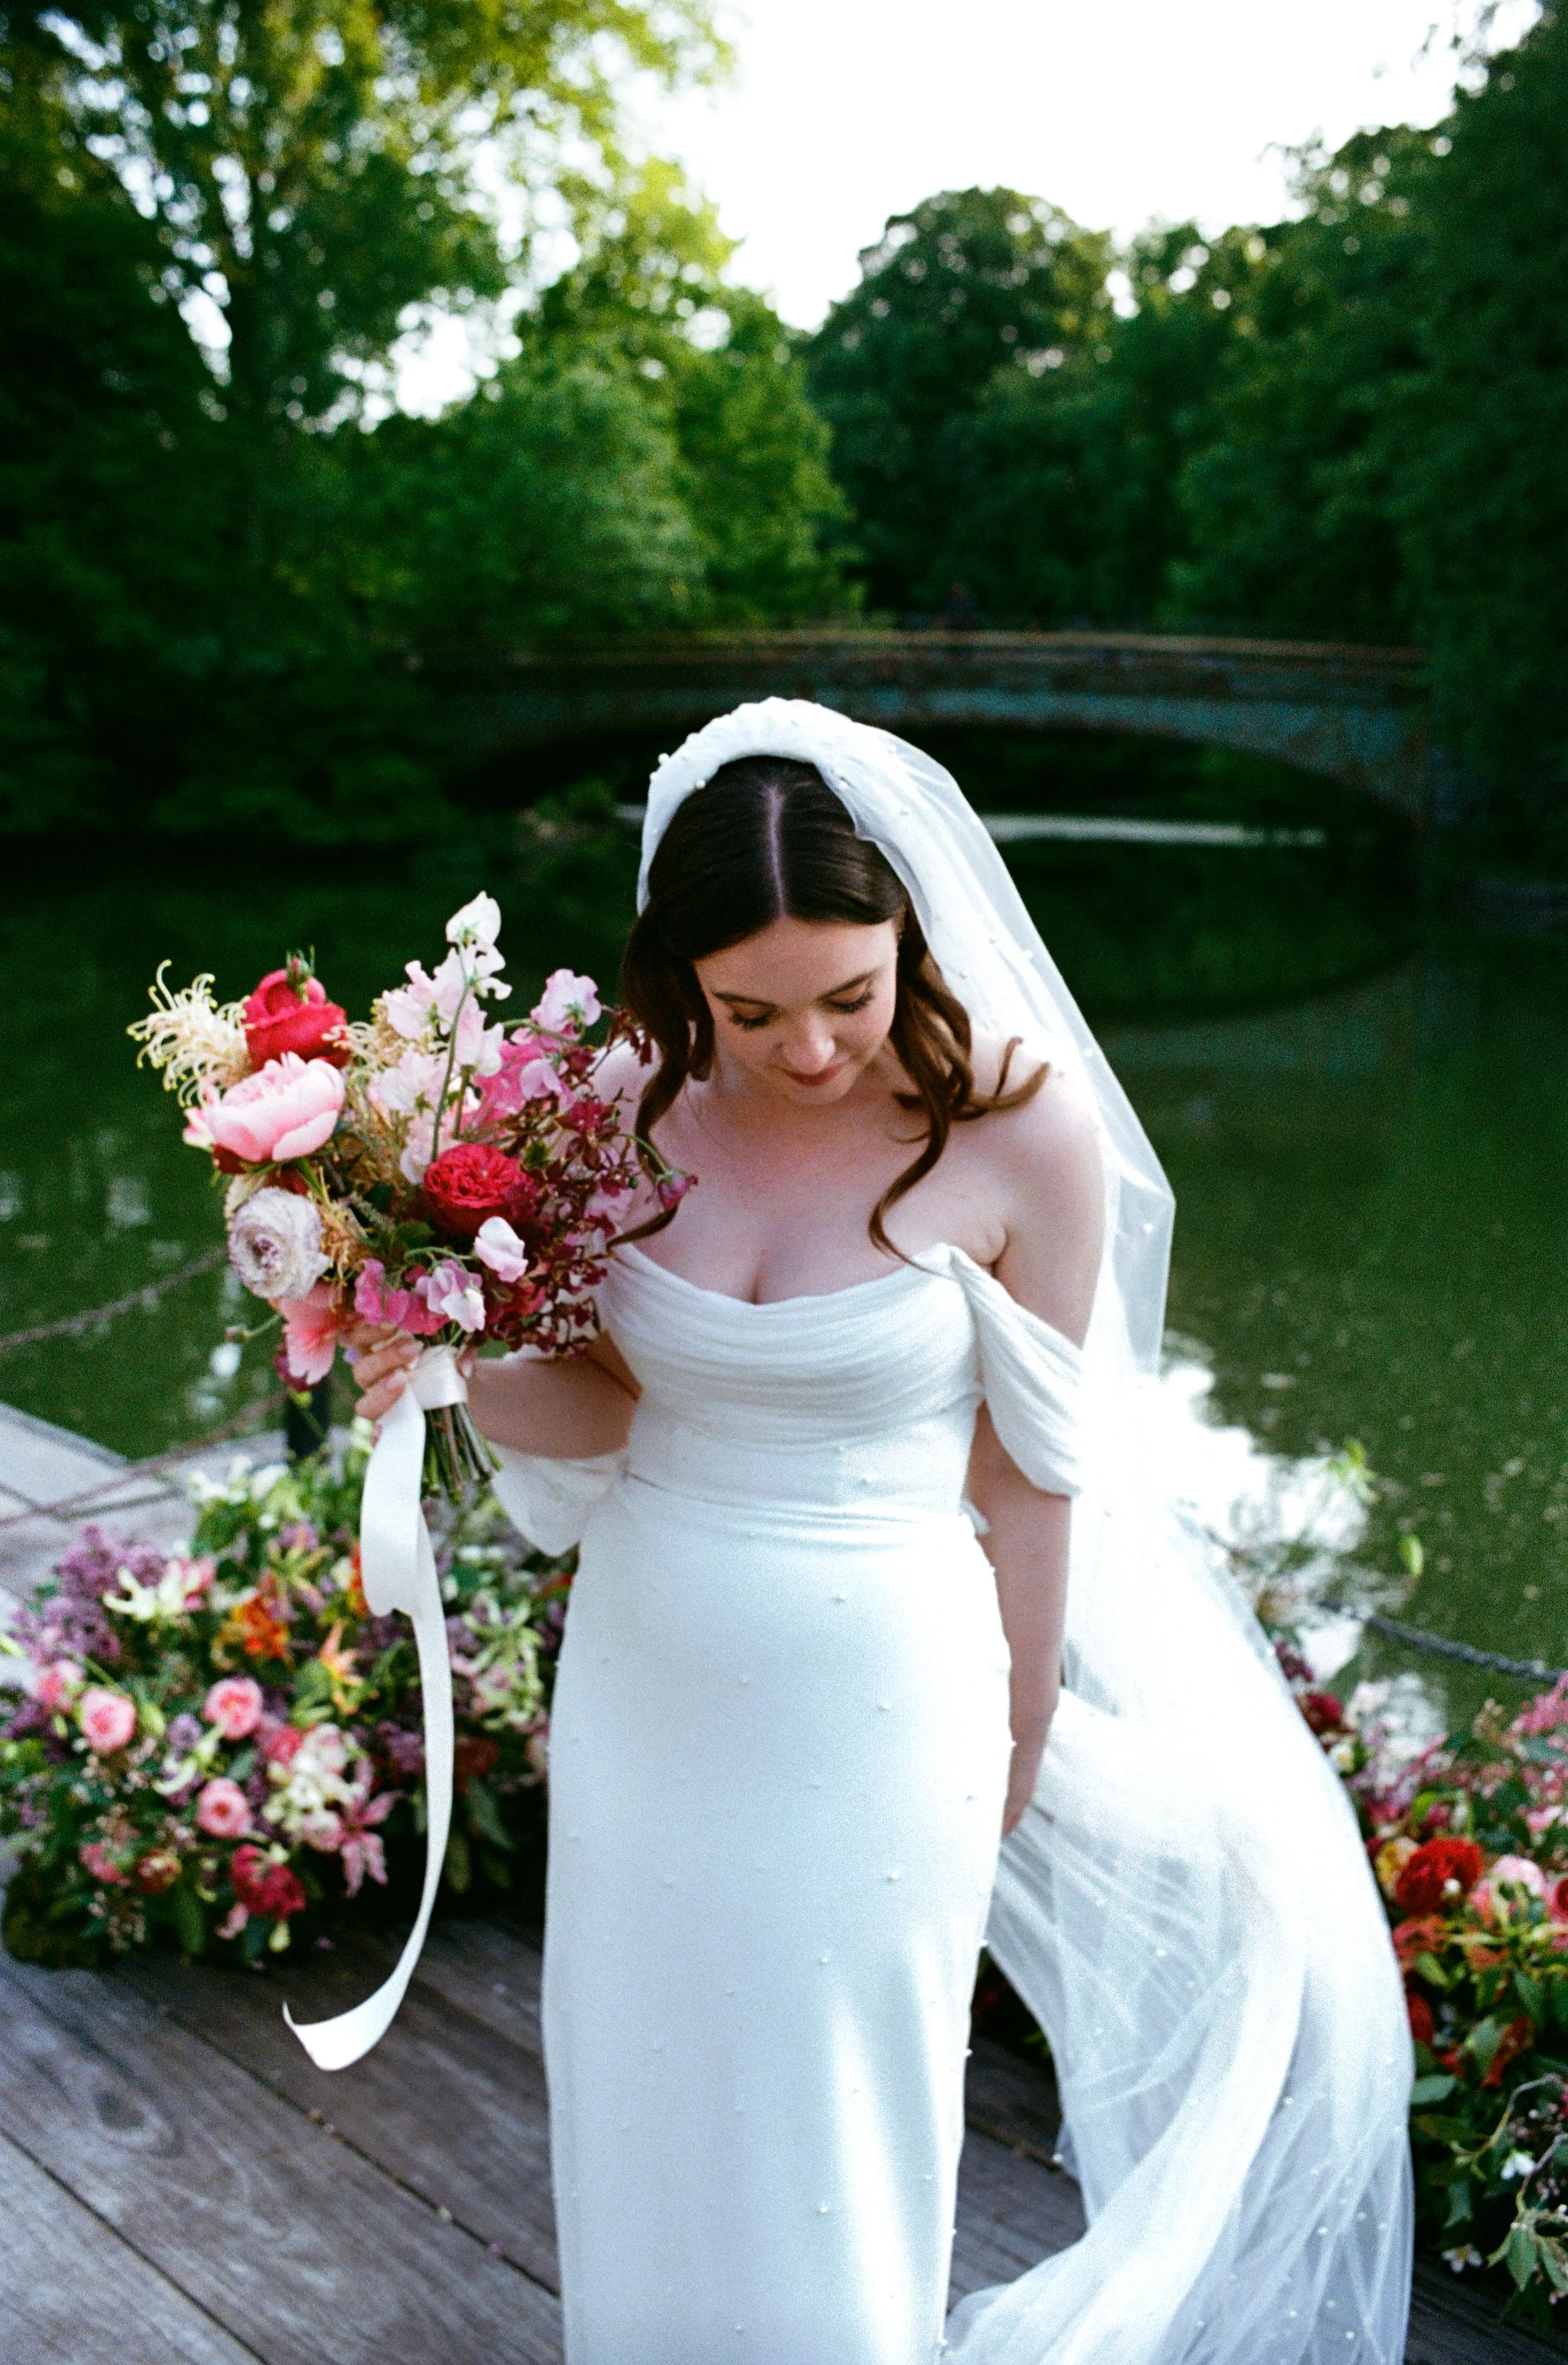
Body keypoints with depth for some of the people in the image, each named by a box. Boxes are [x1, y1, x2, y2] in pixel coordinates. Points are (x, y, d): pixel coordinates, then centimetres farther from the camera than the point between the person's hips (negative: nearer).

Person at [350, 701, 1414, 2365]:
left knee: (829, 2146, 15)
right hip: (641, 1685, 4)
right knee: (648, 2120, 23)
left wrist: (1016, 1752, 0)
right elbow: (612, 1401, -1)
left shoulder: (1019, 1128, -17)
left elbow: (1028, 1478, -8)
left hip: (876, 1705, -3)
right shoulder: (630, 1106, -7)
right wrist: (458, 1373, -21)